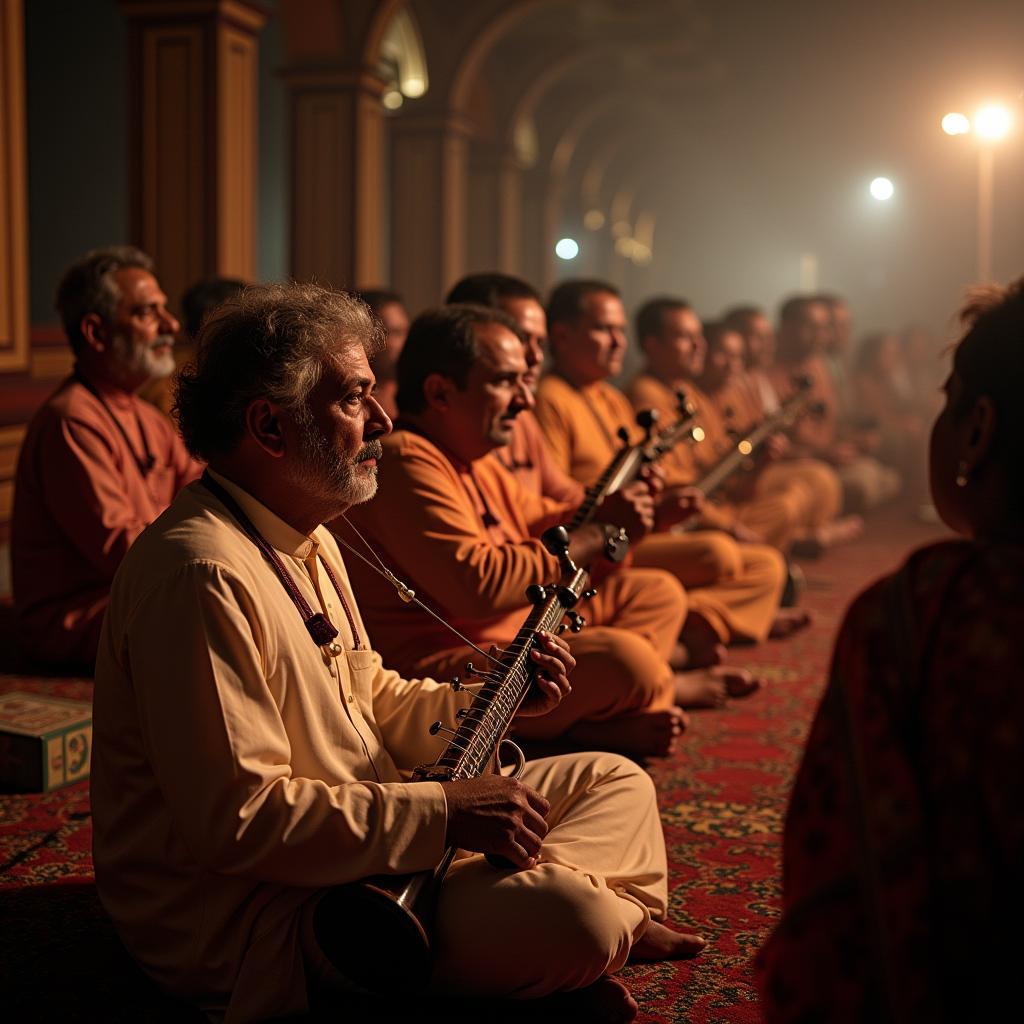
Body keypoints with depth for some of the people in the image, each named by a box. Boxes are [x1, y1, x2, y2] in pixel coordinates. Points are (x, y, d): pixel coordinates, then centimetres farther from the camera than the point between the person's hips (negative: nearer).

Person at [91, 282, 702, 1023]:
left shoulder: (309, 540, 12)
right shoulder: (202, 576, -25)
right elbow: (237, 819, -28)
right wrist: (443, 812, -24)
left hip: (366, 821, 11)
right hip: (250, 925, -10)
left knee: (615, 783, 11)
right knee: (569, 915, -28)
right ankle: (619, 922, 4)